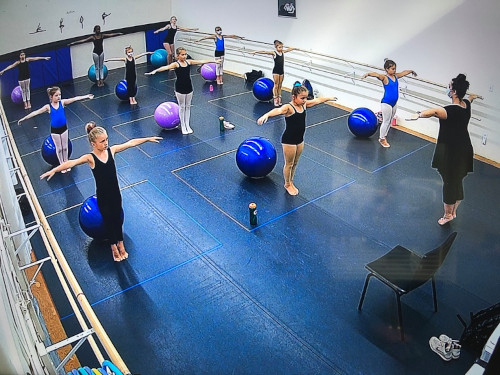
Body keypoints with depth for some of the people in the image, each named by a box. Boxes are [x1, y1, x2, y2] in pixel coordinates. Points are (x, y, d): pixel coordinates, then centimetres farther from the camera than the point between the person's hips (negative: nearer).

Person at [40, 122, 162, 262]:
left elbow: (130, 143, -2)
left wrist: (148, 139, 3)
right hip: (103, 197, -3)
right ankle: (114, 247, 36)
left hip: (115, 193, 3)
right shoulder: (90, 158, -20)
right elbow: (71, 162, -34)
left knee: (118, 218, 19)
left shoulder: (111, 150, -9)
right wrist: (53, 170, -49)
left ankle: (120, 243, 40)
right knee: (108, 220, 15)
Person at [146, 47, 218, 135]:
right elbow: (166, 67, -29)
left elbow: (201, 61, 6)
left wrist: (213, 61, 9)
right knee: (182, 107, 7)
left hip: (189, 87, 5)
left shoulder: (189, 62, 2)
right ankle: (183, 126, 19)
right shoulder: (176, 64, -13)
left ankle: (187, 125, 25)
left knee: (188, 106, 13)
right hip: (180, 89, -4)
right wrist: (155, 71, -46)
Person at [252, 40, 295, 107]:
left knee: (280, 86, 10)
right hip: (276, 71, -5)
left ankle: (279, 99, 16)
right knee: (276, 85, -1)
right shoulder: (274, 53, -10)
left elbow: (289, 49, 22)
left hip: (282, 71, 5)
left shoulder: (283, 52, 5)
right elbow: (264, 52, -21)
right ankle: (275, 100, 5)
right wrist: (256, 52, -31)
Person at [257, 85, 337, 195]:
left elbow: (317, 100, 17)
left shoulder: (304, 104, 0)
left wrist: (329, 98, 34)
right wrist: (266, 115, -64)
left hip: (300, 140, 7)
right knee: (289, 164, 11)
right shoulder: (288, 107, -22)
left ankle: (291, 182, 40)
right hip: (289, 141, -7)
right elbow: (278, 110, -44)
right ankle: (287, 184, 32)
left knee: (295, 163, 21)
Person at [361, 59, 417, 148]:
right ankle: (382, 138, 18)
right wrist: (367, 74, -53)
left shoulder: (396, 76, 5)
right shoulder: (385, 78, -15)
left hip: (394, 103, 7)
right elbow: (376, 74, -33)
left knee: (390, 121, 15)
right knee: (386, 121, 2)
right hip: (386, 103, -7)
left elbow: (404, 72, 25)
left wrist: (411, 71, 43)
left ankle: (384, 136, 30)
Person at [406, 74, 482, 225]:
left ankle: (448, 214, 23)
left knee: (450, 182, 7)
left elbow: (435, 111, -51)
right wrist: (474, 96, 53)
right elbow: (470, 97, 29)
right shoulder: (466, 105, 1)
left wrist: (419, 115, -69)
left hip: (451, 153, -9)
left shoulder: (451, 111, -28)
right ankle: (453, 212, 37)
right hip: (464, 150, 9)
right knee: (458, 182, 20)